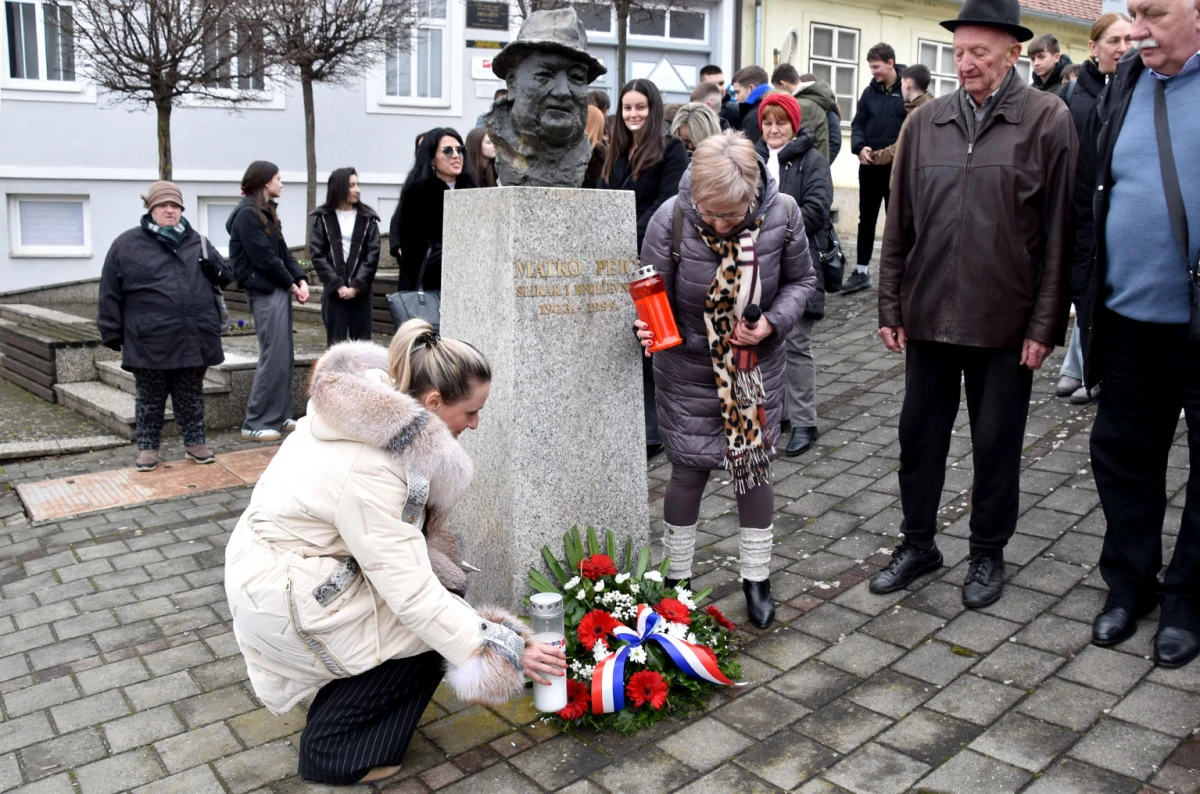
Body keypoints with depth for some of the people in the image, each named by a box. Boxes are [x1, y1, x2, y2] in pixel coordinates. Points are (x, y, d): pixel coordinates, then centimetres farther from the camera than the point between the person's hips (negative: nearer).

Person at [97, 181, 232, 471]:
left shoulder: (197, 242, 11)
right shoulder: (127, 244, 0)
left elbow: (226, 275, 19)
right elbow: (110, 293, 1)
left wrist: (214, 269, -4)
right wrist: (111, 331, 0)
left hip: (195, 339, 3)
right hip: (150, 342, -3)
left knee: (191, 396, 14)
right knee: (150, 398, 9)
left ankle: (195, 442, 25)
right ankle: (147, 447, 21)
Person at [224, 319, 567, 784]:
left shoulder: (372, 411, -6)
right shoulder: (368, 470, -32)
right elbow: (412, 593, -30)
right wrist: (503, 654, -25)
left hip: (279, 553, 9)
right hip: (279, 594, -9)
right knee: (430, 625, -7)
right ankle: (337, 750, 7)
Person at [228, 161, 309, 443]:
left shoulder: (266, 212, 17)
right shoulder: (247, 214, -11)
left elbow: (283, 251, 14)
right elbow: (264, 258, -16)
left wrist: (300, 279, -1)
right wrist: (291, 284, -7)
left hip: (278, 290, 9)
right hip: (265, 292, -9)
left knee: (285, 357, 10)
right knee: (273, 357, -9)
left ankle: (279, 417, 18)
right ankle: (255, 423, -2)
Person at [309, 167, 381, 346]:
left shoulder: (367, 219, 6)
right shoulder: (322, 218, 4)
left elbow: (373, 254, -1)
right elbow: (317, 254, -2)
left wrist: (357, 285, -12)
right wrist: (337, 285, -13)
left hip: (360, 290, 1)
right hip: (334, 290, -1)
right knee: (336, 343, 2)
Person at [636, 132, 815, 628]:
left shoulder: (781, 214, -17)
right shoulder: (671, 219, -22)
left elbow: (801, 280, -1)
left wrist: (773, 322, -18)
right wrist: (647, 327, -33)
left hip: (756, 366, 2)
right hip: (688, 368, -1)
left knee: (754, 465, 9)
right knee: (688, 469, 6)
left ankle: (756, 579, 28)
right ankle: (676, 577, 27)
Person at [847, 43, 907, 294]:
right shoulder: (870, 92, 8)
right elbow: (858, 124, 9)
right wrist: (860, 147, -10)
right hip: (870, 166, 4)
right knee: (866, 219, 10)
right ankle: (862, 271, 18)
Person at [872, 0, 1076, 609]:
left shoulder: (1048, 120, -4)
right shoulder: (925, 123, 5)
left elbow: (1058, 232, -5)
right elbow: (899, 223, 7)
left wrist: (1045, 325, -8)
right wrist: (891, 306, 5)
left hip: (1005, 323, -3)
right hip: (929, 314, 3)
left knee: (996, 444, 9)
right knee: (919, 435, 11)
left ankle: (988, 553, 27)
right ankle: (918, 543, 29)